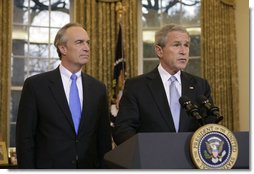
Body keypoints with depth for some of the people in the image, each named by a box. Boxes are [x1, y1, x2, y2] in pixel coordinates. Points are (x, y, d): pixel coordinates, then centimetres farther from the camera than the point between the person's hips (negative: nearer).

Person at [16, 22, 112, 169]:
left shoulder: (98, 89, 3)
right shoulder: (36, 85, -6)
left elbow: (104, 139, 6)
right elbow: (25, 138, -6)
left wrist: (104, 168, 1)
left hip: (89, 167, 3)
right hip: (49, 168, -3)